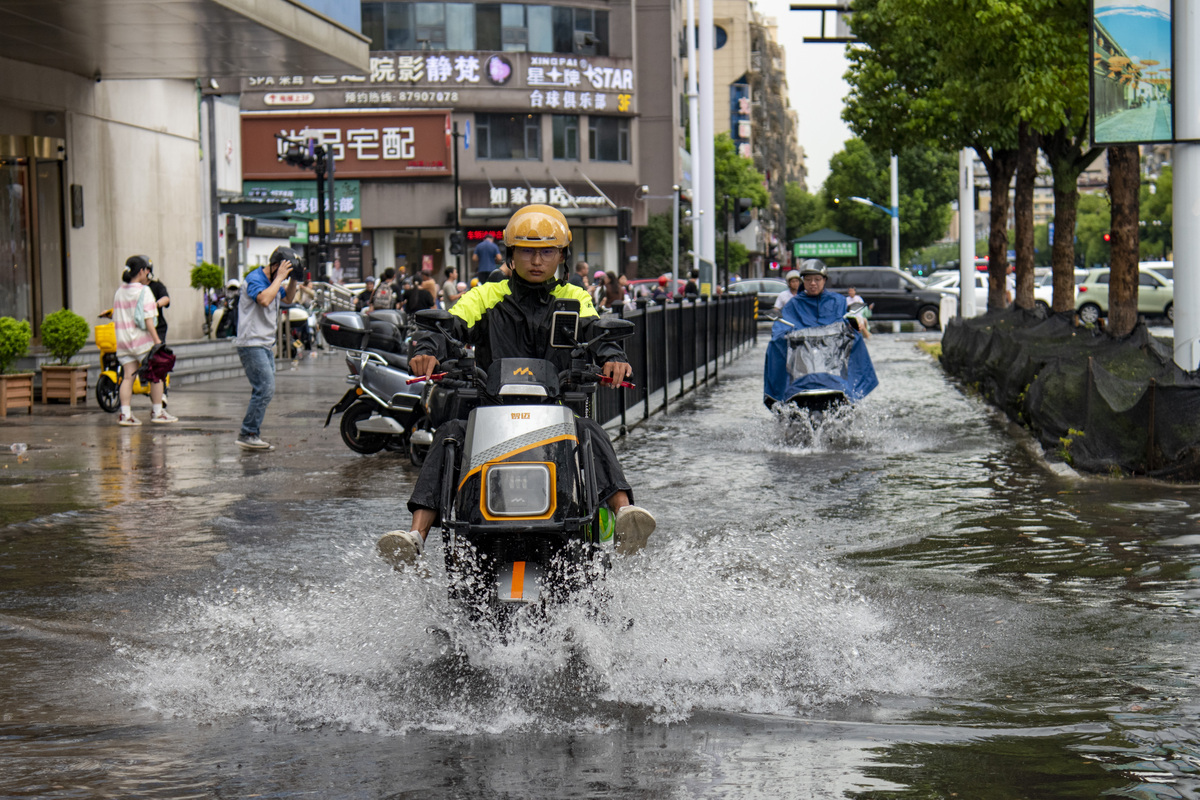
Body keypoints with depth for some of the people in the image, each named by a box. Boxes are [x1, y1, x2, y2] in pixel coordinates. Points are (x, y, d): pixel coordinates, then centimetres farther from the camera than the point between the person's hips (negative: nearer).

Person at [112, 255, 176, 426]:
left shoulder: (119, 292, 11)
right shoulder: (144, 291, -9)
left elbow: (116, 320, 15)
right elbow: (148, 319, -16)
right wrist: (157, 340, -17)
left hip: (123, 340, 6)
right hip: (142, 339, -6)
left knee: (128, 376, 3)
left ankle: (125, 414, -5)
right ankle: (157, 412, 8)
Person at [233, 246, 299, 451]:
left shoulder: (272, 281, 16)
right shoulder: (254, 279, -13)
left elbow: (289, 298, 31)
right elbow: (264, 299, -32)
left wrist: (293, 279, 13)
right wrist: (280, 277, -22)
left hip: (265, 345, 10)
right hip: (251, 345, -10)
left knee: (263, 391, 7)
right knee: (265, 389, -17)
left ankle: (251, 436, 9)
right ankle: (247, 434, -14)